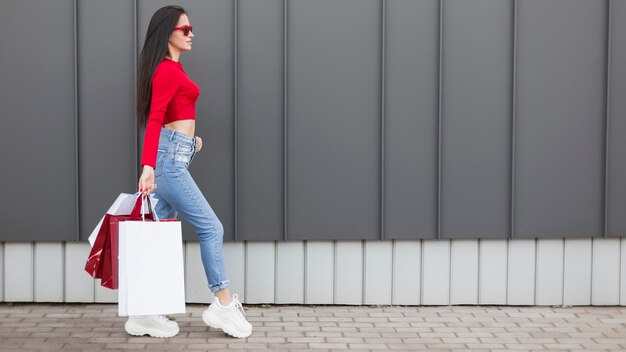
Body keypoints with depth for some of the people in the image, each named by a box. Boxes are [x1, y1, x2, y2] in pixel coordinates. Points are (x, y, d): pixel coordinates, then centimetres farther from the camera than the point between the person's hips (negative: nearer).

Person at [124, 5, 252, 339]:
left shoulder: (173, 68, 17)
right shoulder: (167, 70, -12)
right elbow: (154, 119, -22)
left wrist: (189, 137, 17)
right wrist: (148, 167, -30)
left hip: (173, 155, 10)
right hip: (169, 158, -10)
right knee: (211, 228, -5)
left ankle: (144, 314, 11)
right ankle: (223, 303, 3)